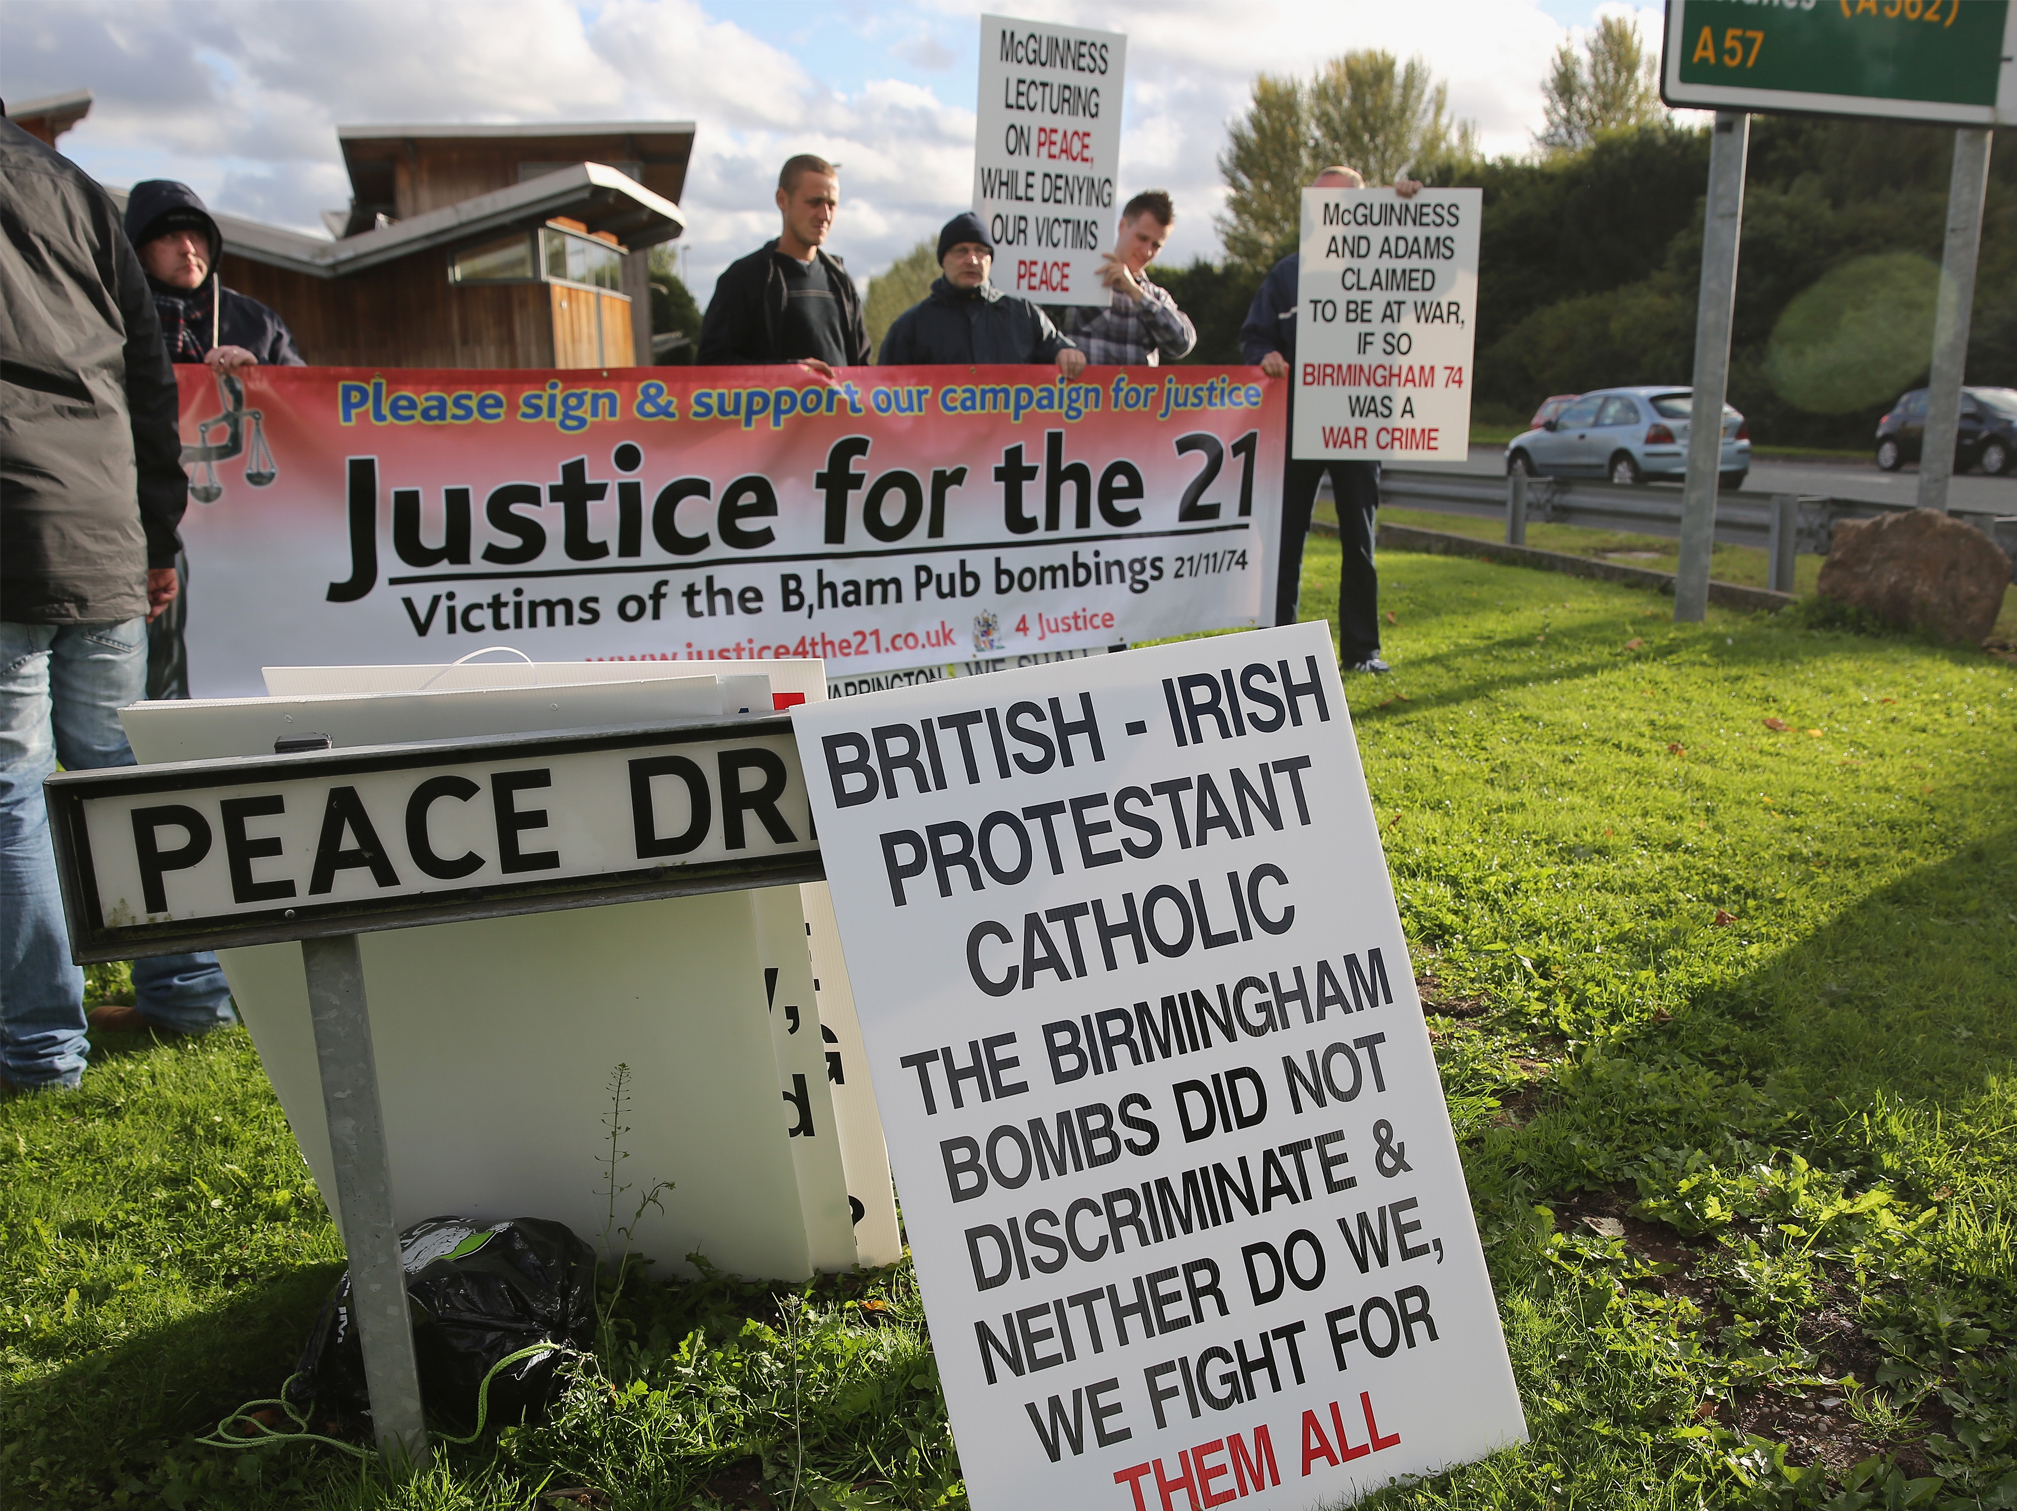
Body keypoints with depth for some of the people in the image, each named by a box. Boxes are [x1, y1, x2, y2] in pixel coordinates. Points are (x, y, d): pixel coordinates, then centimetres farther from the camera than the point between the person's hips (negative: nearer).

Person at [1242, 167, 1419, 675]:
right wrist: (1267, 356, -14)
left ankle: (1361, 648, 13)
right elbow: (1254, 334, 9)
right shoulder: (1287, 273, 9)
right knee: (1285, 537, 2)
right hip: (1296, 422, 1)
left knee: (1359, 539, 5)